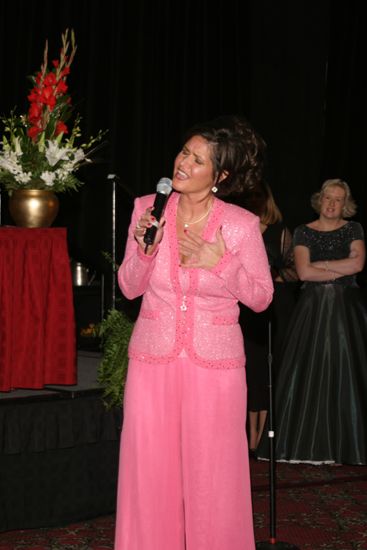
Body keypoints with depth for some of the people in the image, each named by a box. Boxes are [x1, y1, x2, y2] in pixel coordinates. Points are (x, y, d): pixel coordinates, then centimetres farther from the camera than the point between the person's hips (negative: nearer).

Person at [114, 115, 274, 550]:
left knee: (212, 472, 5)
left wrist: (222, 263, -16)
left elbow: (260, 298, -1)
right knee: (149, 470, 7)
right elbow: (129, 288, 5)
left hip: (215, 361, -2)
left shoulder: (242, 225, -8)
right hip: (153, 357, 2)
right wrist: (144, 250, -14)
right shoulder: (146, 209, -1)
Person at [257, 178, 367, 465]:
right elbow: (304, 272, -8)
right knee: (309, 370, -2)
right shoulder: (304, 232, 4)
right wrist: (341, 270, -7)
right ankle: (308, 441, 2)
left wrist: (319, 264, -8)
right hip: (313, 308, 0)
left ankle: (344, 441, 3)